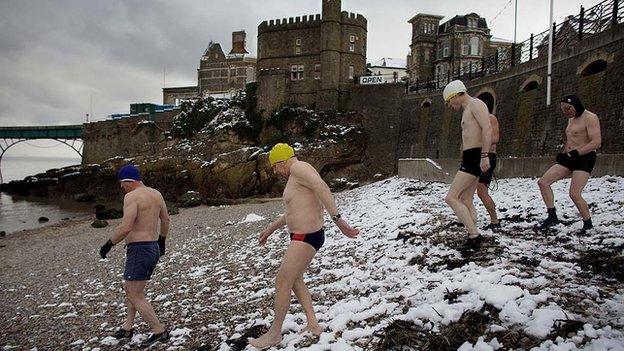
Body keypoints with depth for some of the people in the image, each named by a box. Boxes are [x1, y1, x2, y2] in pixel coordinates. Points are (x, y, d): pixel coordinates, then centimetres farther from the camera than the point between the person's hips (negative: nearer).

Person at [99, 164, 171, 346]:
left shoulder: (132, 196, -15)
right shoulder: (156, 194, 11)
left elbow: (126, 228, -24)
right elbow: (165, 219, 21)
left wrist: (108, 244, -10)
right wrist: (162, 240, 34)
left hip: (139, 250, -9)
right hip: (154, 249, 9)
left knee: (135, 297, 0)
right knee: (130, 287, 23)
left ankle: (160, 331, 2)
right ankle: (127, 327, 29)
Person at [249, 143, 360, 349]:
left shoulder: (298, 168, -13)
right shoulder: (297, 177, 18)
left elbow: (322, 188, -30)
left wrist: (337, 219, -36)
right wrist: (270, 229, 35)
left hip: (305, 238, -11)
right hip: (304, 236, 11)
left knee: (282, 283, -1)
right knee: (295, 279, 22)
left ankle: (274, 334, 14)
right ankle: (313, 325, 25)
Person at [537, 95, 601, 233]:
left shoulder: (590, 118, -10)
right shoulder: (571, 119, 18)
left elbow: (596, 142, -21)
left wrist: (575, 153, -27)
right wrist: (563, 154, 13)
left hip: (584, 159, -9)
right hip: (569, 158, 9)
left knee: (574, 194, -17)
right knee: (543, 182, -4)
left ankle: (588, 224, 5)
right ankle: (552, 216, 1)